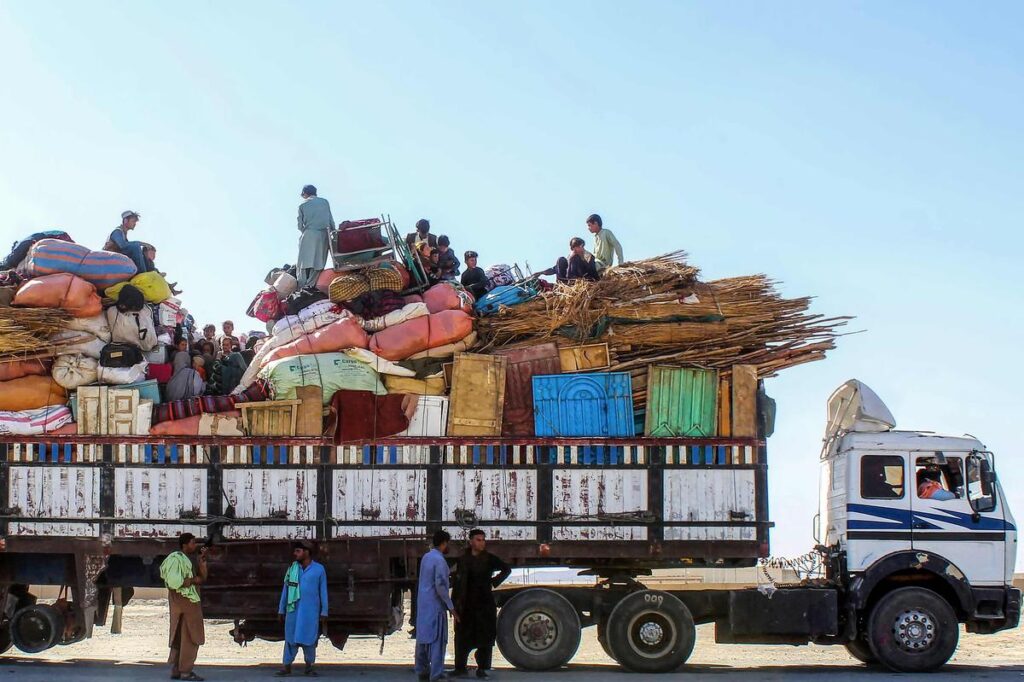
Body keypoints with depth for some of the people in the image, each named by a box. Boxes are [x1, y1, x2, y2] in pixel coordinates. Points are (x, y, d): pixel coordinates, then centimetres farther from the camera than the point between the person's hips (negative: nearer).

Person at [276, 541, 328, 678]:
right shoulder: (292, 568, 7)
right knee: (291, 638, 1)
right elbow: (285, 590, 10)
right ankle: (287, 667, 3)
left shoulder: (319, 569, 0)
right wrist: (281, 610, 8)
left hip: (311, 611, -2)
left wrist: (324, 613, -2)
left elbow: (323, 592, 1)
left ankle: (309, 667, 12)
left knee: (309, 639, 1)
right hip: (293, 610, 2)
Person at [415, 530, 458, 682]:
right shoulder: (439, 560, -16)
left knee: (422, 638, 13)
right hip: (435, 606, -9)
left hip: (422, 605, 9)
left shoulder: (426, 557, 10)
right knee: (437, 640, -7)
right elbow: (440, 586, -21)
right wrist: (451, 607, -16)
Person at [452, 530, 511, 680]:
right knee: (463, 636, 6)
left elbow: (506, 569, 14)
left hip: (485, 603, 0)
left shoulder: (489, 559, 2)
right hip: (467, 604, 0)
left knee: (485, 636, 0)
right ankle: (460, 667, 15)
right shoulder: (463, 560, 1)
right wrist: (455, 602, -8)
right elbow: (458, 582, -2)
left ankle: (482, 669, 6)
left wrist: (495, 582, 4)